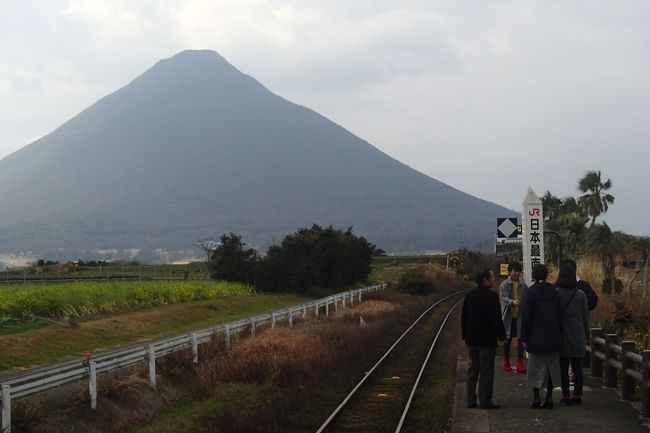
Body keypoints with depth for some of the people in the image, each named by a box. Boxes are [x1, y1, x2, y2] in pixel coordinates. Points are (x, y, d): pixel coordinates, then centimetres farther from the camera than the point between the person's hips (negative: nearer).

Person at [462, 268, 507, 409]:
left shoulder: (469, 295, 7)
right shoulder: (491, 296, -14)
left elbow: (464, 317, 11)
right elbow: (496, 318, -16)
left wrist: (465, 336, 17)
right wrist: (502, 337, -9)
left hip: (472, 338, 7)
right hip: (487, 339, -7)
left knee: (472, 368, 12)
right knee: (486, 370, -1)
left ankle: (471, 400, 12)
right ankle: (485, 400, 0)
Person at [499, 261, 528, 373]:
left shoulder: (523, 285, 7)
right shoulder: (504, 284, -3)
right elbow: (503, 297, -16)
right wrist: (512, 302, -35)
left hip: (520, 316, 2)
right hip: (508, 316, -2)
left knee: (521, 338, -1)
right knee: (507, 339, 8)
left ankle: (520, 363, 3)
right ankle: (506, 363, 20)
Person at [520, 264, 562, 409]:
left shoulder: (530, 293, -10)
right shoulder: (554, 292, 3)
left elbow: (526, 317, -11)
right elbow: (559, 315, 7)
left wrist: (524, 338, -7)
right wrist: (559, 335, 13)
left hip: (536, 337, -3)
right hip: (553, 337, 4)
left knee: (536, 367, 5)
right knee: (551, 367, 10)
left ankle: (536, 398, 5)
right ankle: (549, 398, 10)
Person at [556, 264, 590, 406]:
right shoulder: (580, 294, -1)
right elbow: (585, 317, 5)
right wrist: (586, 334, 16)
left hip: (562, 335, -2)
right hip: (577, 335, 3)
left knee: (563, 367, 2)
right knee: (577, 366, 9)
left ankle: (565, 396, 2)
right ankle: (577, 395, 12)